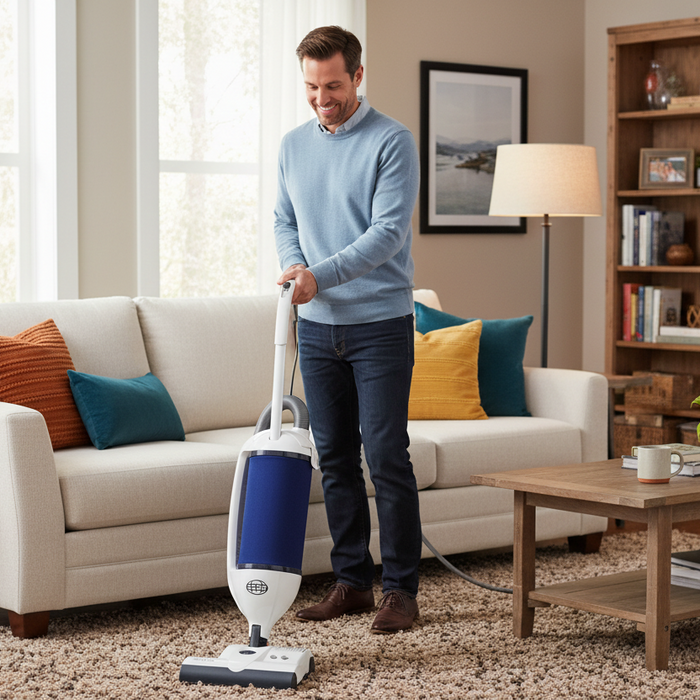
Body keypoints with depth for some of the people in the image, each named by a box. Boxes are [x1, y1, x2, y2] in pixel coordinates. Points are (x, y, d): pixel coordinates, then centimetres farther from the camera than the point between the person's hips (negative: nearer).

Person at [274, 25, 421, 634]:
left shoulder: (392, 142, -9)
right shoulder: (294, 145, 10)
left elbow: (388, 232, -18)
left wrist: (321, 275, -26)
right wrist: (296, 270, -5)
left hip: (380, 326, -6)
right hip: (317, 327, 6)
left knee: (387, 458, -5)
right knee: (336, 459, 9)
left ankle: (400, 589, 3)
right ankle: (352, 582, 18)